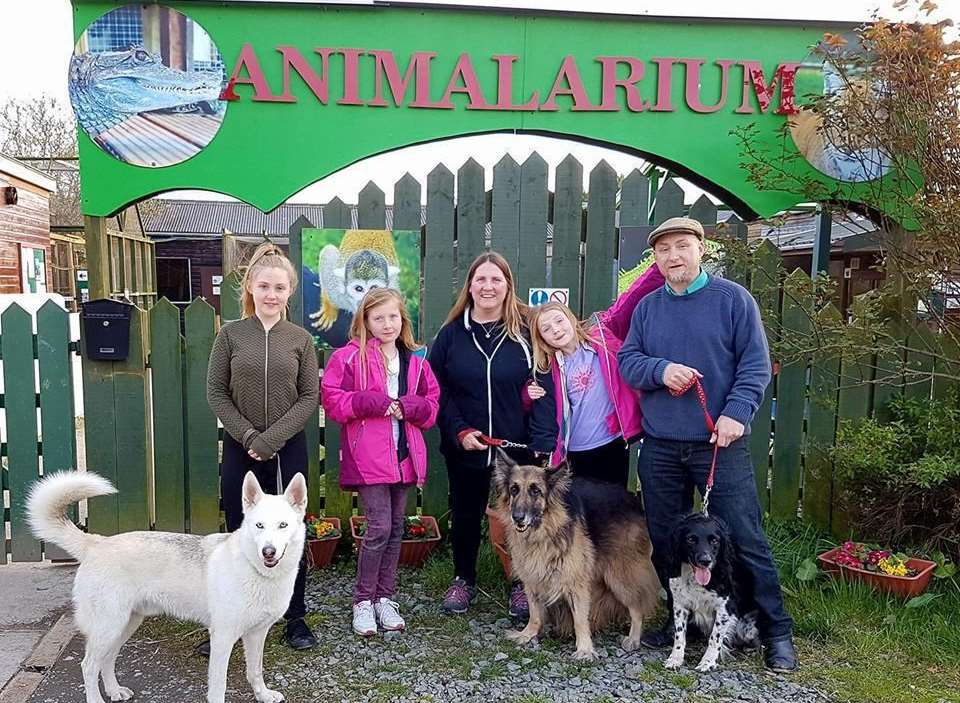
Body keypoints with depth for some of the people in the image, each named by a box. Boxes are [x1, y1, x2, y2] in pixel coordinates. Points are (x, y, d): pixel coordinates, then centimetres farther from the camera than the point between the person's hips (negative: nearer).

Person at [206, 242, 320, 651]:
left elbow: (310, 396, -2)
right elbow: (216, 393, -1)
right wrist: (248, 436, -11)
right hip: (240, 448, 0)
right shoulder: (231, 334, 1)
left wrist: (272, 438, -12)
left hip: (289, 450, 0)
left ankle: (296, 619, 22)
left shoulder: (300, 339, 1)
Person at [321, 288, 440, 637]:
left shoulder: (415, 360, 11)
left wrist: (408, 406, -9)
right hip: (368, 456, -5)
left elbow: (432, 404, 12)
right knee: (379, 528, -7)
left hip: (404, 454, 5)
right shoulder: (349, 357, -3)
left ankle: (384, 597, 26)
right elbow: (333, 400, -9)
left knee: (396, 529, 12)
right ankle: (363, 601, 11)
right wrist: (375, 402, -17)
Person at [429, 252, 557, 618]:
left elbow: (542, 392, -8)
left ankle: (522, 583, 30)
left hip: (518, 450, -1)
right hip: (464, 449, 2)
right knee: (465, 516, 16)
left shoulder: (525, 333, -4)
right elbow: (438, 391, 0)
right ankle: (463, 579, 36)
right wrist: (459, 431, -11)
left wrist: (541, 444, -16)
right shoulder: (451, 334, 1)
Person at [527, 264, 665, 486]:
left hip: (612, 447, -2)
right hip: (573, 455, 2)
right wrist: (530, 396, -7)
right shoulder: (550, 368, 4)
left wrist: (661, 266, -20)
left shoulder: (603, 336, -3)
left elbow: (631, 300, -11)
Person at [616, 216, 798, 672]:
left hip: (719, 443, -4)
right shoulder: (647, 308, 10)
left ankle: (776, 631, 15)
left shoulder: (733, 299, -1)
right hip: (659, 446, 4)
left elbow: (755, 363, -4)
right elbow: (627, 361, 6)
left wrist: (736, 413, -17)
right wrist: (661, 369, -14)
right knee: (665, 539, 12)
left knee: (743, 538, -1)